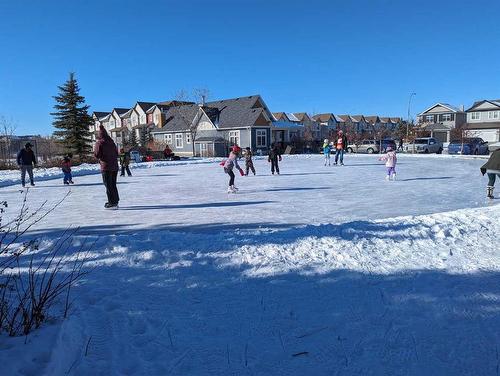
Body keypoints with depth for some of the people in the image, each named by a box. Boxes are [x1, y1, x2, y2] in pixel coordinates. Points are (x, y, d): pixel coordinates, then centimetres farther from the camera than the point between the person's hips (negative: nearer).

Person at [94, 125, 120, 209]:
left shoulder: (99, 143, -8)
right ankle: (115, 201, 22)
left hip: (106, 167, -6)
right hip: (115, 166, 6)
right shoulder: (111, 142, 10)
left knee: (108, 186, -2)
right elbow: (116, 154, 15)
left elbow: (97, 155, -10)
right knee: (113, 185, 16)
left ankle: (112, 203, -3)